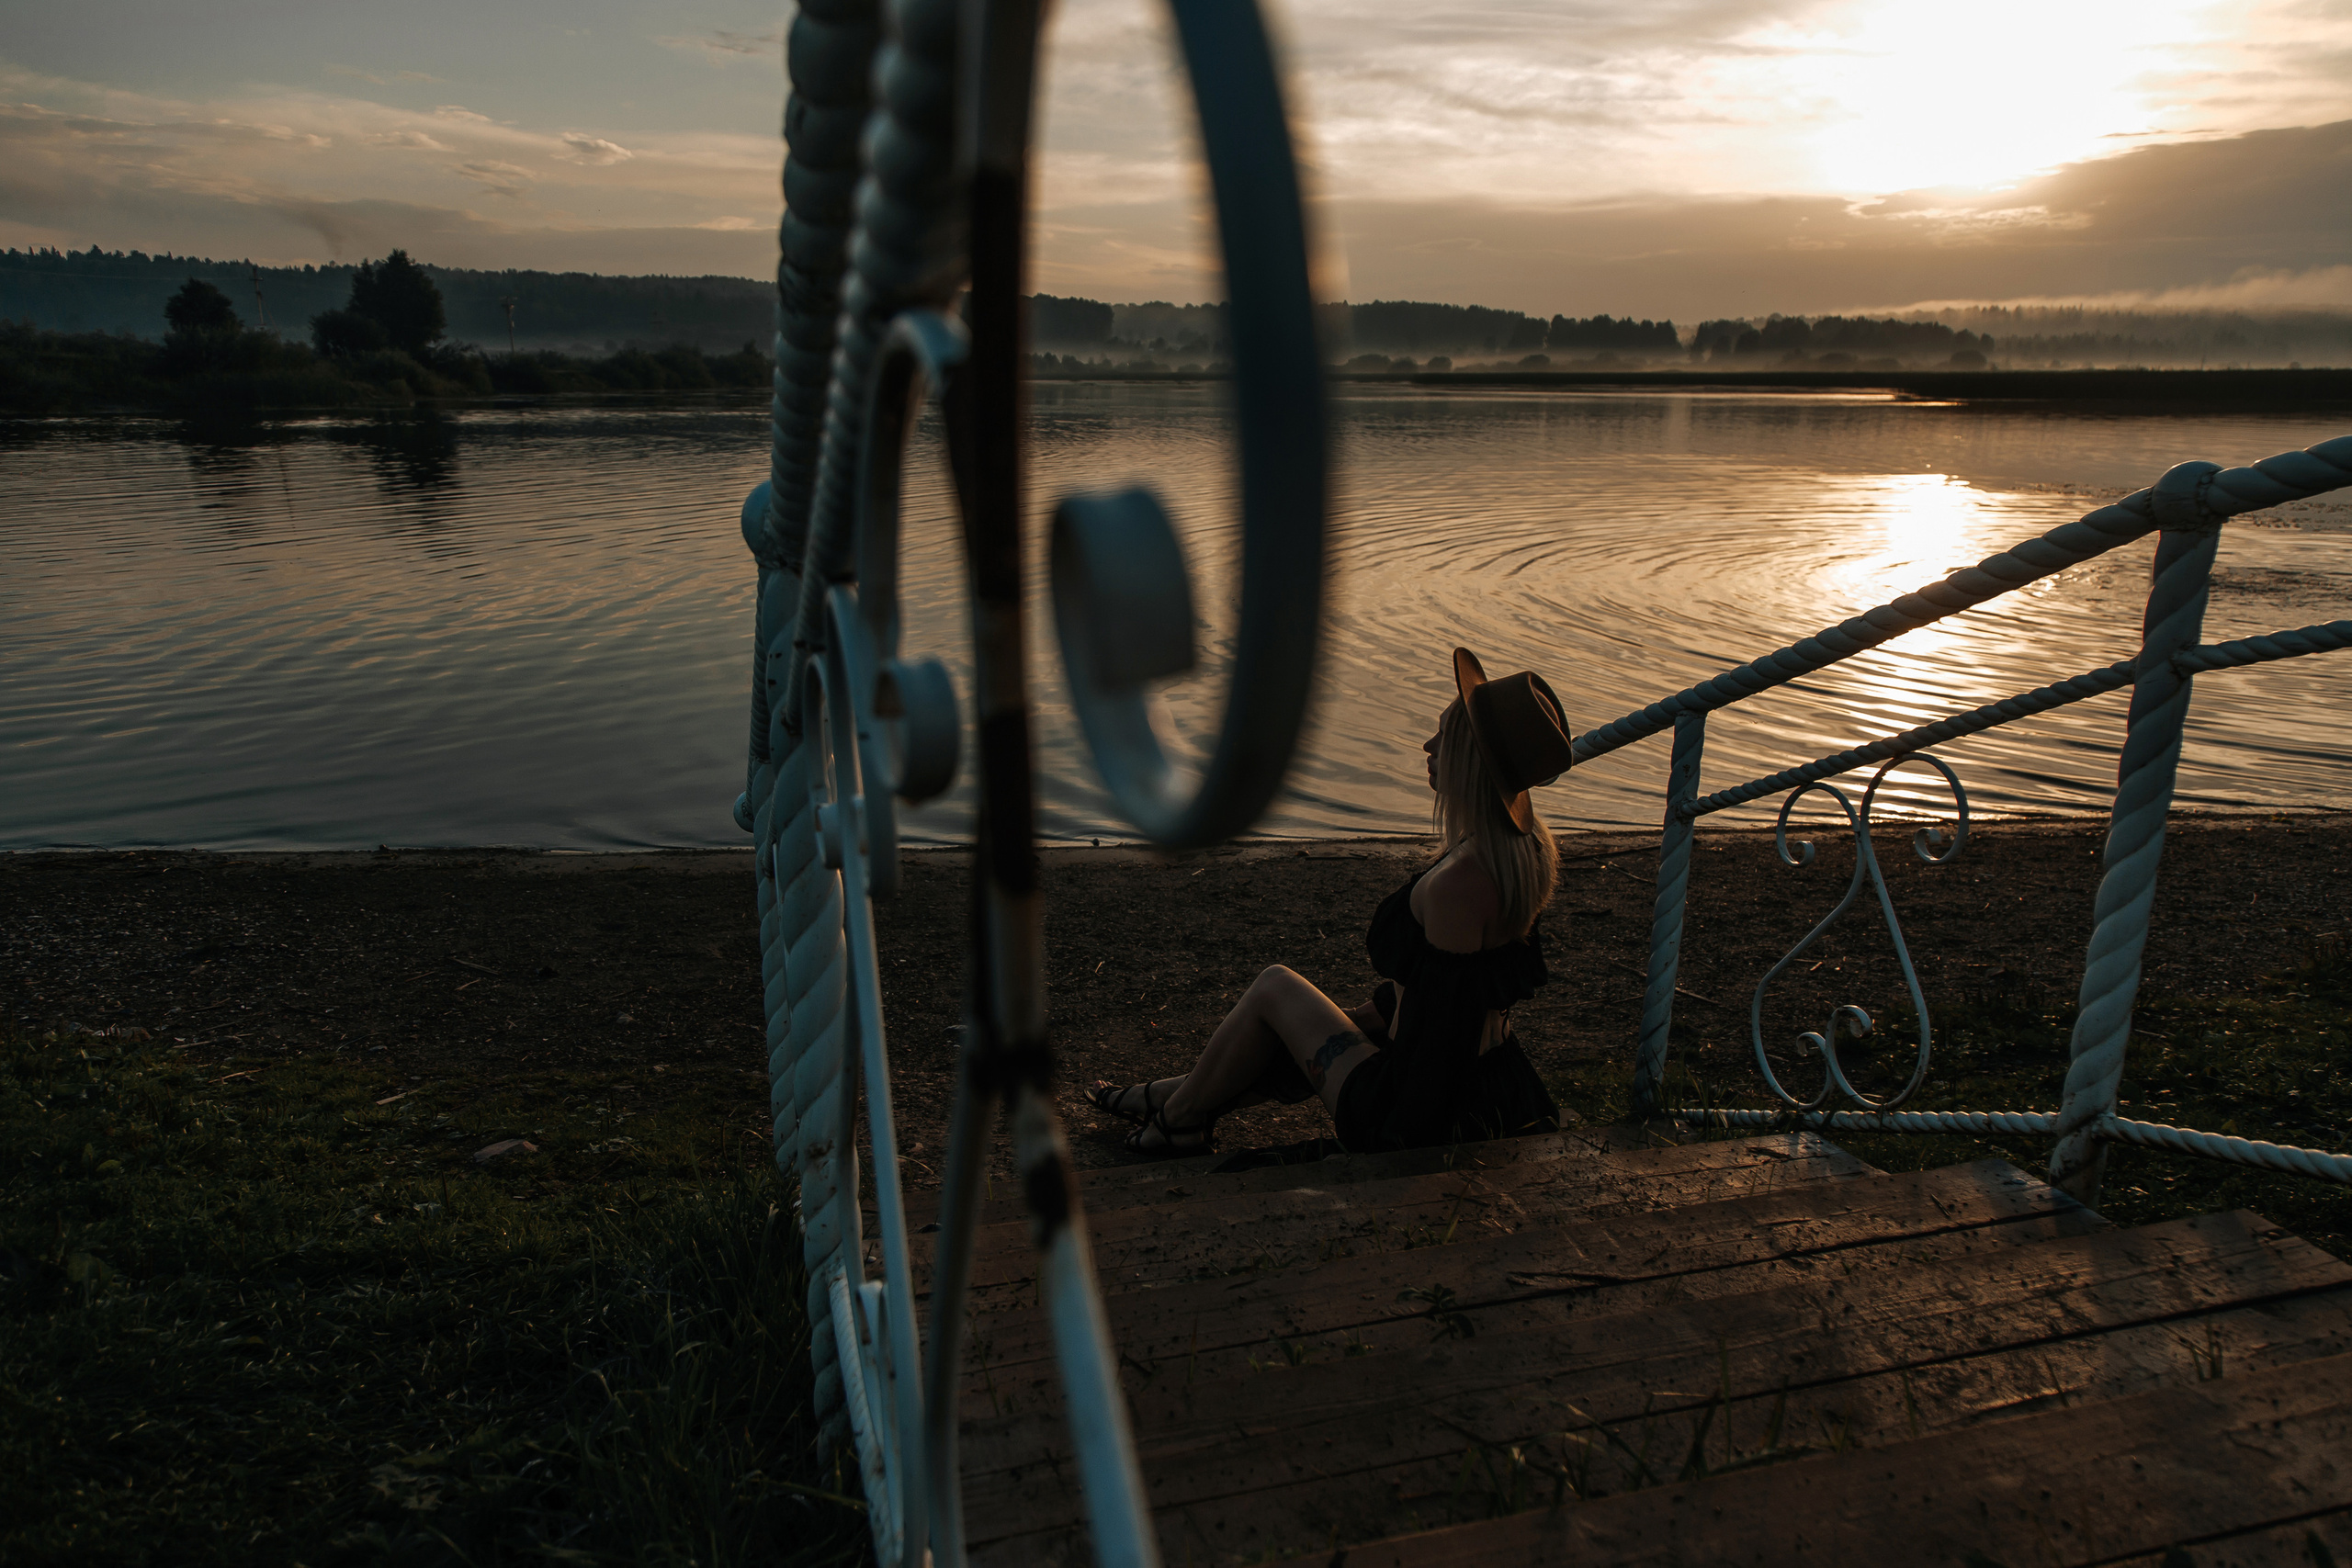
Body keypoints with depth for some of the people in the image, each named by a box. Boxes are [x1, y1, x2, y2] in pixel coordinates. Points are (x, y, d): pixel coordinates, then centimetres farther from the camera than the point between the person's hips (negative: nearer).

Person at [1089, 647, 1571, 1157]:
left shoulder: (1457, 884, -31)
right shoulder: (1528, 847, -1)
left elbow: (1442, 1018, -26)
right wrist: (1377, 1011, 21)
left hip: (1439, 1111, -8)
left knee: (1274, 987, 8)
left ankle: (1178, 1118, 29)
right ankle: (1181, 1095, 45)